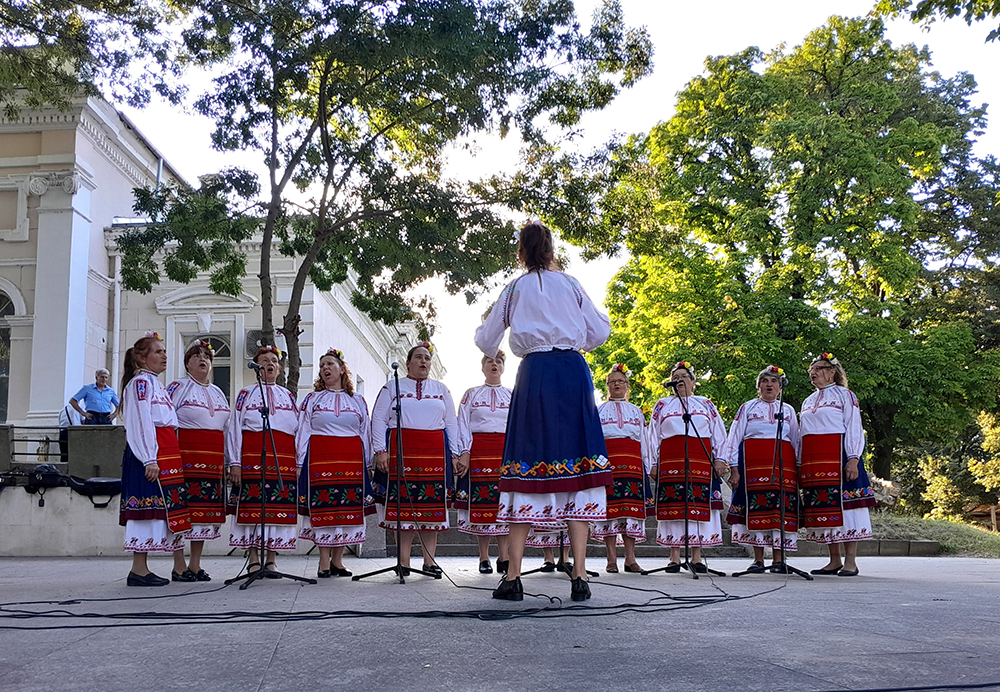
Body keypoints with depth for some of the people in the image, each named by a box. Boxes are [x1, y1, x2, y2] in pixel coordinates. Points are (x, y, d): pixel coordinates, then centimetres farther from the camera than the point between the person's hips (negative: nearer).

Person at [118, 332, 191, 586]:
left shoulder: (156, 383, 23)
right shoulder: (140, 382, -6)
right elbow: (140, 422, -15)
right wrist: (149, 459, -22)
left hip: (165, 452, 10)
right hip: (149, 453, -10)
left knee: (156, 507, 7)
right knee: (148, 505, -10)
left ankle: (141, 568, 10)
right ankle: (138, 570, -8)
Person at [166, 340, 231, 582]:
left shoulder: (218, 393, 21)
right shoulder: (178, 387, 2)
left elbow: (227, 429, 23)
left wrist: (226, 461, 17)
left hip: (213, 459, 6)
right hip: (186, 455, -6)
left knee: (206, 508, 5)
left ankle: (195, 565, 12)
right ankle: (179, 566, -3)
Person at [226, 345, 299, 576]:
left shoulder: (288, 396, 19)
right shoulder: (246, 394, 11)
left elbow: (299, 431, 17)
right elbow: (233, 428, 4)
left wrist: (299, 464, 8)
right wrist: (235, 462, -5)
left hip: (283, 459, 3)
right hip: (253, 457, -2)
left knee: (280, 506, -2)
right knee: (253, 505, -5)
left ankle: (271, 559, 5)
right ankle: (253, 559, 1)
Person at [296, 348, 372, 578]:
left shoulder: (358, 401, 15)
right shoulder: (312, 399, 11)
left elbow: (366, 434, 15)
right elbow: (303, 432, 7)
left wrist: (366, 464, 8)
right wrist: (300, 463, -1)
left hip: (351, 460, 2)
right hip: (320, 458, -1)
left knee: (348, 507, 0)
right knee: (322, 508, -5)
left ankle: (338, 560, 8)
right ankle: (324, 562, 1)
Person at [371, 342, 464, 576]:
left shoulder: (441, 390, 20)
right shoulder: (392, 387, 13)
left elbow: (451, 424, 17)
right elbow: (378, 420, 6)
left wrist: (455, 454, 9)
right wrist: (380, 450, -6)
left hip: (434, 452, 2)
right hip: (401, 449, -2)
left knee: (432, 504, -3)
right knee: (403, 502, -6)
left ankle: (429, 561, 1)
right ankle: (404, 562, -2)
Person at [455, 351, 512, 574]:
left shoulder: (512, 395, 15)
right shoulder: (472, 394, 12)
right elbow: (463, 424, 5)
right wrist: (464, 452, -7)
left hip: (506, 451, 1)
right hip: (479, 450, -1)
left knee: (504, 501, -4)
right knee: (480, 502, -5)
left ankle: (504, 556, -2)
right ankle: (484, 557, -1)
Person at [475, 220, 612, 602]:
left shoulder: (515, 289, 10)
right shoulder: (570, 284, 12)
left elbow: (487, 344, 15)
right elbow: (600, 331, 11)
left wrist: (486, 323, 37)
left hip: (534, 372, -1)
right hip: (573, 371, 1)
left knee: (527, 465, 0)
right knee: (577, 466, 0)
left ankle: (513, 577, -2)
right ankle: (579, 576, -3)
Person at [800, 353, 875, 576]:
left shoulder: (844, 395, 2)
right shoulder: (808, 401, 21)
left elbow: (854, 429, -5)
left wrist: (853, 459, -16)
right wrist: (801, 465, 15)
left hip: (837, 457, -6)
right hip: (814, 462, 6)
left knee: (842, 503, -8)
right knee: (822, 507, 4)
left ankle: (850, 561, -5)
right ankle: (834, 560, 9)